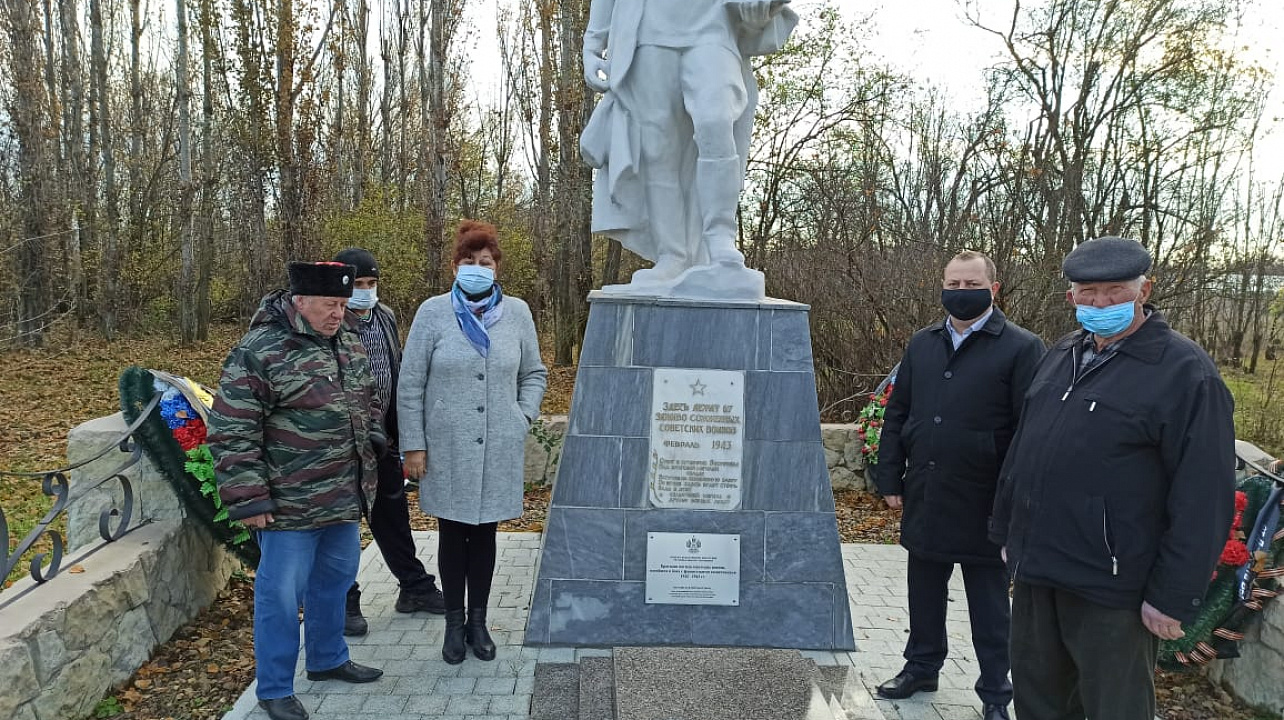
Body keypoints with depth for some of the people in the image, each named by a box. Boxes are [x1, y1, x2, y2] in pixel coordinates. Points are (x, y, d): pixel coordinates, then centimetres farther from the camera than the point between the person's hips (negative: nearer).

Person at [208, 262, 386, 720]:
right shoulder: (257, 352, -17)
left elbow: (369, 402, 22)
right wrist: (248, 498, -17)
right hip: (289, 506, -7)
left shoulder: (349, 345, 7)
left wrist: (372, 445, 12)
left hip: (345, 496, 8)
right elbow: (231, 434, -16)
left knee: (334, 580, 21)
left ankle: (328, 659, 40)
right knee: (281, 595, 3)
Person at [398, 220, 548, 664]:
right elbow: (410, 385, -2)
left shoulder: (517, 313, 3)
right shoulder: (433, 312, -4)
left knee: (484, 534, 11)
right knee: (452, 535, 9)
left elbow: (534, 374, 15)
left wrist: (523, 416, 0)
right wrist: (413, 445, -5)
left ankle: (479, 621, 26)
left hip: (498, 449, 2)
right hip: (447, 449, -1)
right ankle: (454, 623, 24)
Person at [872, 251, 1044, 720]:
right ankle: (922, 667, 37)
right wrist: (890, 478, 6)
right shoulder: (921, 344, 8)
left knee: (989, 605, 10)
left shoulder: (1021, 348, -8)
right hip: (924, 499, 5)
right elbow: (896, 415, 11)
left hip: (985, 503, -5)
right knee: (925, 591, 19)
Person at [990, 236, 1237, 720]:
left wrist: (1174, 595, -17)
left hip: (1110, 588, -6)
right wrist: (1007, 531, 17)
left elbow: (1203, 497, -15)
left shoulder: (1185, 371, -12)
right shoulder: (1061, 355, 10)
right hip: (1035, 571, 7)